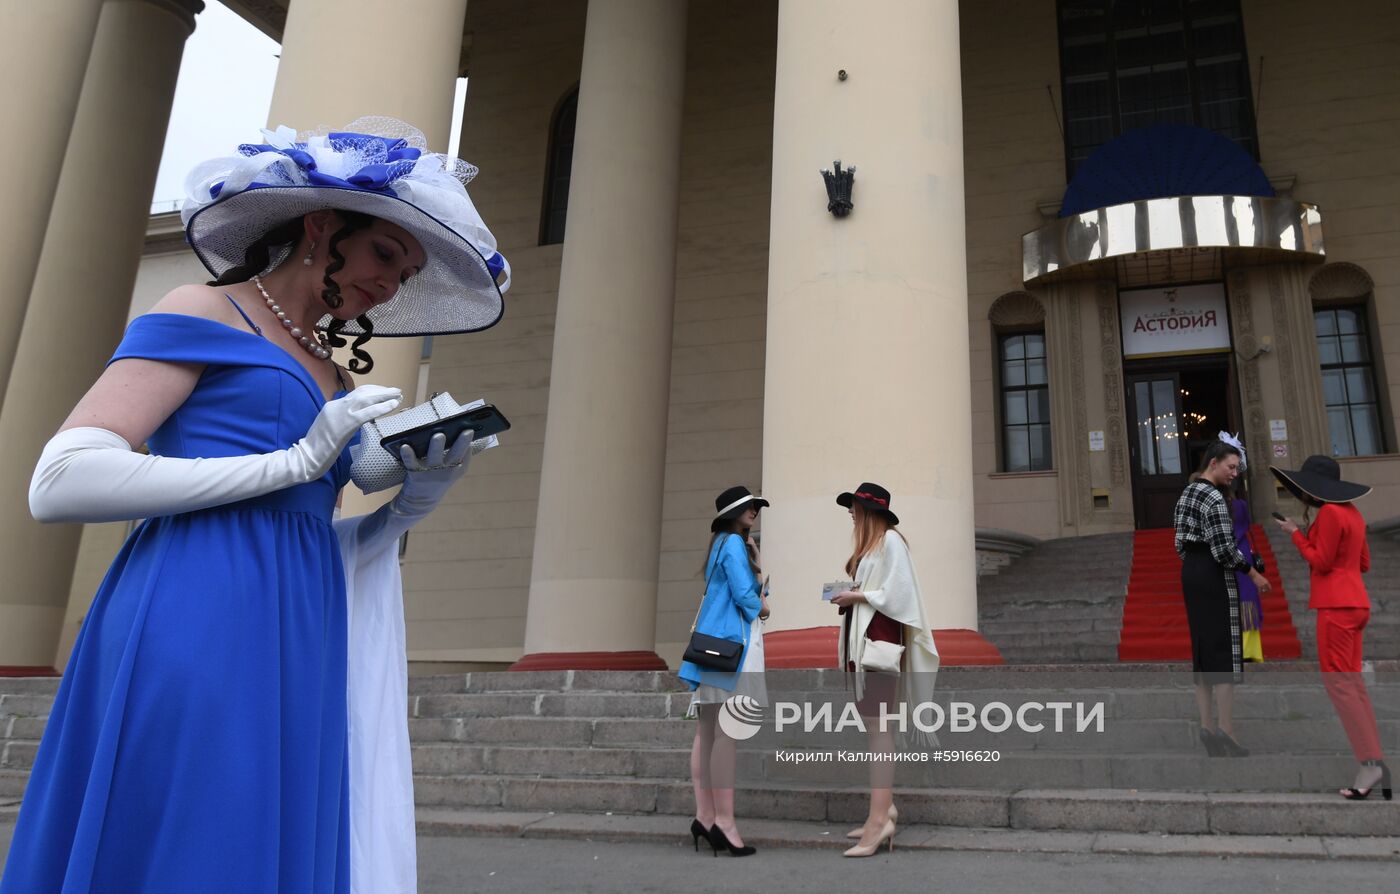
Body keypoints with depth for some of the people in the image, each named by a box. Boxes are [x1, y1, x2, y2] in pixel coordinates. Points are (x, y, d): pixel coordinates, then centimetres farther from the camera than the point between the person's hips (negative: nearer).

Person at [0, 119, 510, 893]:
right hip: (194, 640, -7)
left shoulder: (336, 382, 21)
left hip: (296, 664, 7)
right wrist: (296, 462, -11)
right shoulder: (202, 315, 1)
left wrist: (413, 502, 3)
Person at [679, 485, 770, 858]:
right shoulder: (733, 543, -7)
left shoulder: (722, 544, 22)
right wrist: (762, 609, 6)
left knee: (707, 732, 7)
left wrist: (754, 556, 15)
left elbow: (755, 589, 21)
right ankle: (723, 820, -11)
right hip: (731, 644, -10)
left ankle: (704, 816, 9)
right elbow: (747, 598, -14)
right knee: (726, 732, -11)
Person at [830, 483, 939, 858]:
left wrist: (857, 596, -10)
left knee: (877, 725, -12)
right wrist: (848, 597, 6)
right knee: (871, 722, 9)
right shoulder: (868, 544, 20)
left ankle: (879, 819, -14)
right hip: (862, 638, 9)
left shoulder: (890, 540, -6)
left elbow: (898, 594, -14)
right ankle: (885, 805, 15)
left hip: (880, 639, -9)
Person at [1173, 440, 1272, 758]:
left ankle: (1206, 727, 13)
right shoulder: (1213, 497, -15)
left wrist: (1193, 567, 20)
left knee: (1202, 648, 11)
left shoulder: (1186, 493, 14)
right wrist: (1253, 573, -9)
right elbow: (1224, 548, -19)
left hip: (1190, 573, 9)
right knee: (1224, 651, -6)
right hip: (1213, 576, -9)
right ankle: (1227, 734, -6)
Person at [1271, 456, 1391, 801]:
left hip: (1336, 605, -9)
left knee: (1339, 683, -7)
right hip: (1355, 602, 9)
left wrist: (1295, 533, -4)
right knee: (1353, 684, 9)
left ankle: (1370, 762, -9)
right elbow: (1364, 564, 19)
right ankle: (1377, 764, 8)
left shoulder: (1329, 512, -12)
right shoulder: (1351, 511, 15)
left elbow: (1321, 562, -13)